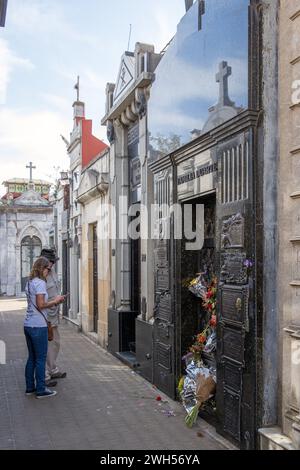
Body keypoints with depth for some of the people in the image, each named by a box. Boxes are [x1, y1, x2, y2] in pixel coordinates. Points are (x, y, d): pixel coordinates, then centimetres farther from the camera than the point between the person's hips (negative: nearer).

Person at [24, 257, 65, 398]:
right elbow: (41, 305, -20)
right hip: (38, 326, -9)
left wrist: (54, 302, 12)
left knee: (32, 357, 16)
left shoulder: (29, 282, 13)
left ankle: (30, 387, 24)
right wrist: (55, 301, -6)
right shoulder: (40, 283, -14)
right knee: (41, 359, 1)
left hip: (28, 324, 9)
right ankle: (41, 390, 8)